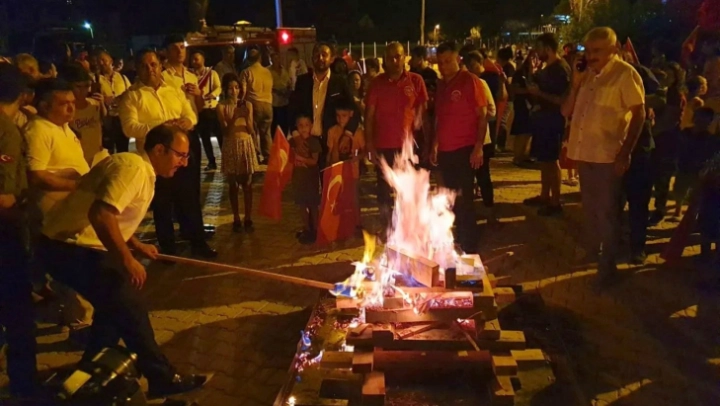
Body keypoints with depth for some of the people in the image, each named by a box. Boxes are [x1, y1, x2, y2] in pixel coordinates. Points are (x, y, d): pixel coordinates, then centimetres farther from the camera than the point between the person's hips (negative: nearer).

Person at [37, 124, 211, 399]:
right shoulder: (134, 168, -20)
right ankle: (162, 379, 4)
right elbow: (100, 214, -32)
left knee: (116, 304, 21)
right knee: (129, 307, -7)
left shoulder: (142, 171, 14)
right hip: (71, 249, -11)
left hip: (77, 246, 11)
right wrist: (127, 260, -25)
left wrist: (137, 245, 18)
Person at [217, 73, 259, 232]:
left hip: (246, 145, 1)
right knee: (233, 185, 5)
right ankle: (236, 219, 13)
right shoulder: (222, 106, -4)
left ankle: (248, 218, 11)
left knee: (247, 184, 3)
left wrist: (247, 118, -21)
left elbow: (251, 131, -3)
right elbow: (225, 132, -12)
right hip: (231, 146, -1)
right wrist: (235, 117, -24)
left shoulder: (247, 105, 1)